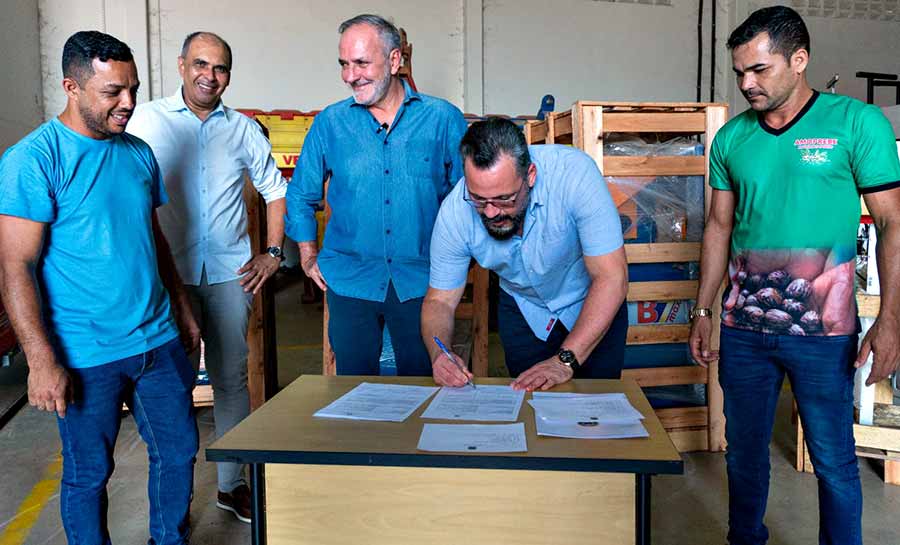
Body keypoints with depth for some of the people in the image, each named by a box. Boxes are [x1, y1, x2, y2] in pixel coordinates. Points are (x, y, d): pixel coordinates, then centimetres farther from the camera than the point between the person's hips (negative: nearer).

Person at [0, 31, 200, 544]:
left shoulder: (138, 152, 7)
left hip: (158, 341, 6)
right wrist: (42, 361, -19)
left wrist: (184, 309, 17)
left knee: (179, 450, 15)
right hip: (86, 356, -6)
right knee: (88, 473, 10)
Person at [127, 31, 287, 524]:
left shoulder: (244, 129, 8)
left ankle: (232, 484, 21)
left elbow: (275, 189, 17)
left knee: (232, 377, 8)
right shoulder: (147, 120, 2)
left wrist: (273, 252, 9)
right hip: (168, 273, -2)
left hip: (229, 274, 2)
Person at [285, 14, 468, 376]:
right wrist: (308, 256, 9)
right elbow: (300, 194, 13)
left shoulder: (443, 119, -2)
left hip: (421, 282, -1)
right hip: (349, 279, 1)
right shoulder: (331, 122, 2)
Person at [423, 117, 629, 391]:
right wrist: (439, 354, -36)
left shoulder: (573, 172, -35)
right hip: (522, 309, 2)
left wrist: (565, 361, -37)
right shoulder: (454, 211, -26)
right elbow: (440, 300, -15)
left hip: (593, 302, -1)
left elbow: (612, 277, -32)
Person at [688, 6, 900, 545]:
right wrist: (703, 310, 9)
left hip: (823, 329, -3)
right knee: (744, 450, 16)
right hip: (744, 326, 4)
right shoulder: (731, 138, 5)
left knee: (834, 460, 9)